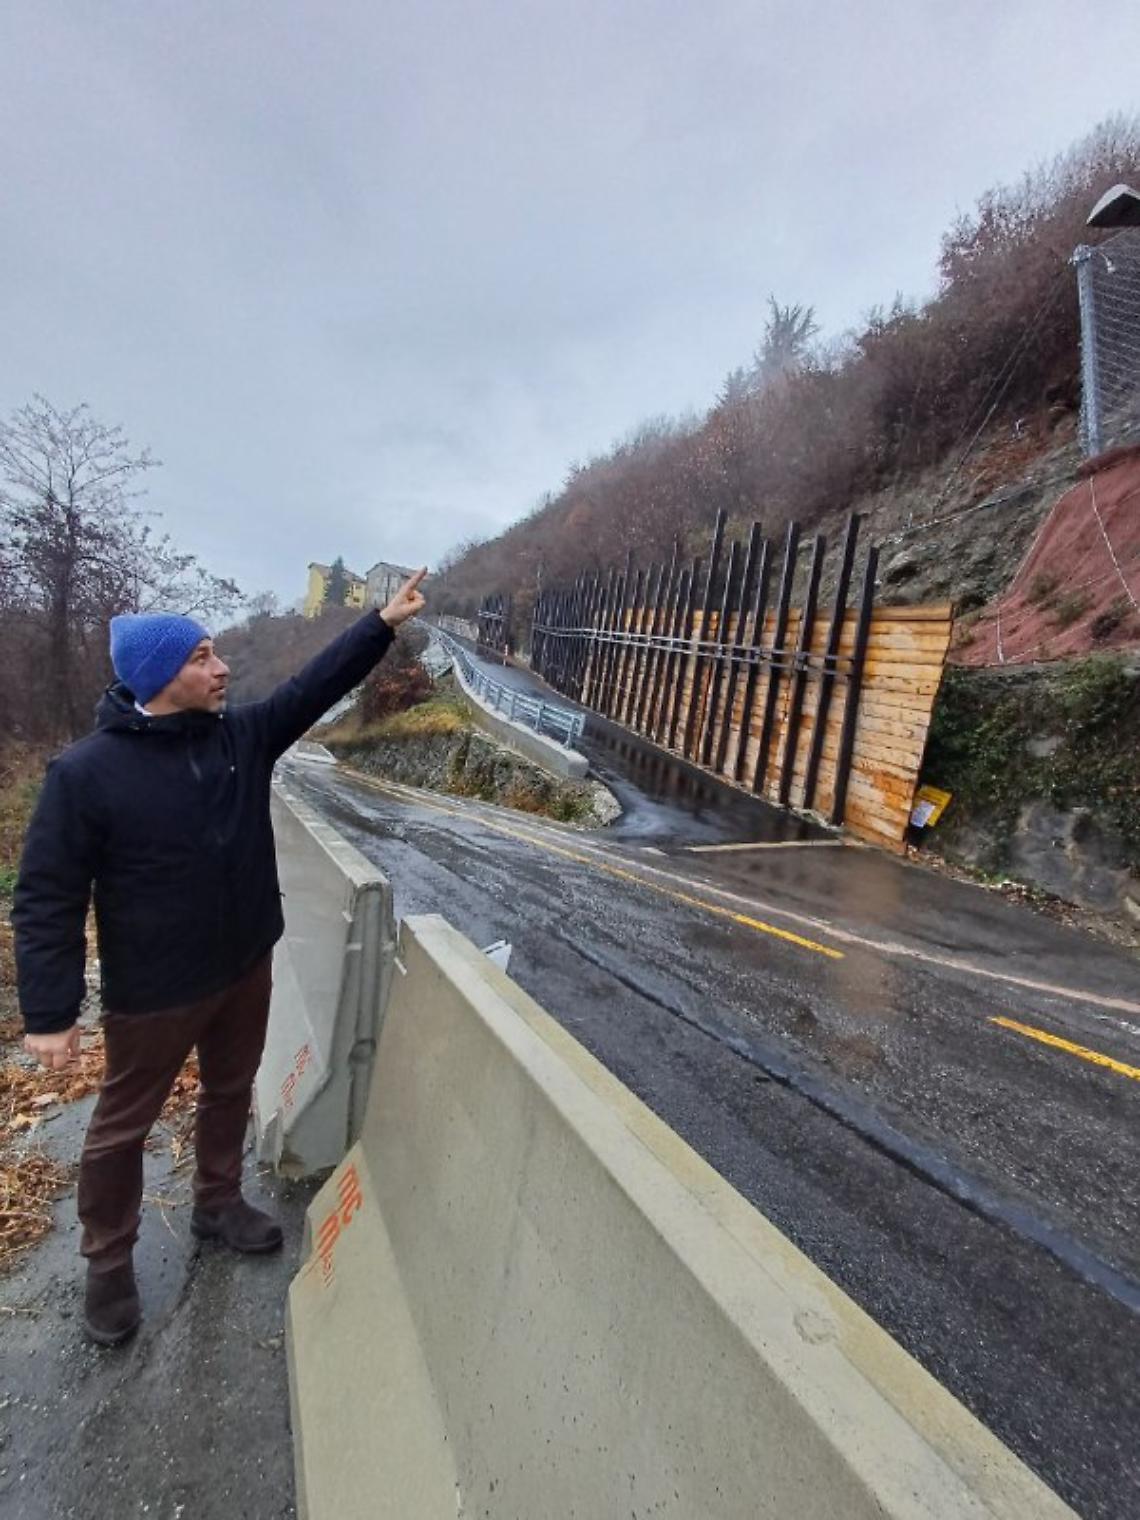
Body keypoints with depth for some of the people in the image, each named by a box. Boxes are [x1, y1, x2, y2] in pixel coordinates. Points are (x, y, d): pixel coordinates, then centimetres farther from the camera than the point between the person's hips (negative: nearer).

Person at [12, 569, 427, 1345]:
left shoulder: (243, 734, -6)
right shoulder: (86, 771, -20)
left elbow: (318, 683, -3)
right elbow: (47, 899, -16)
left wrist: (384, 622, -9)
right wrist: (50, 1013, -16)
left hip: (246, 967, 5)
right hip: (153, 992, -5)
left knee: (231, 1093, 24)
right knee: (123, 1126, 18)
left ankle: (219, 1203, 50)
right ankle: (109, 1263, 42)